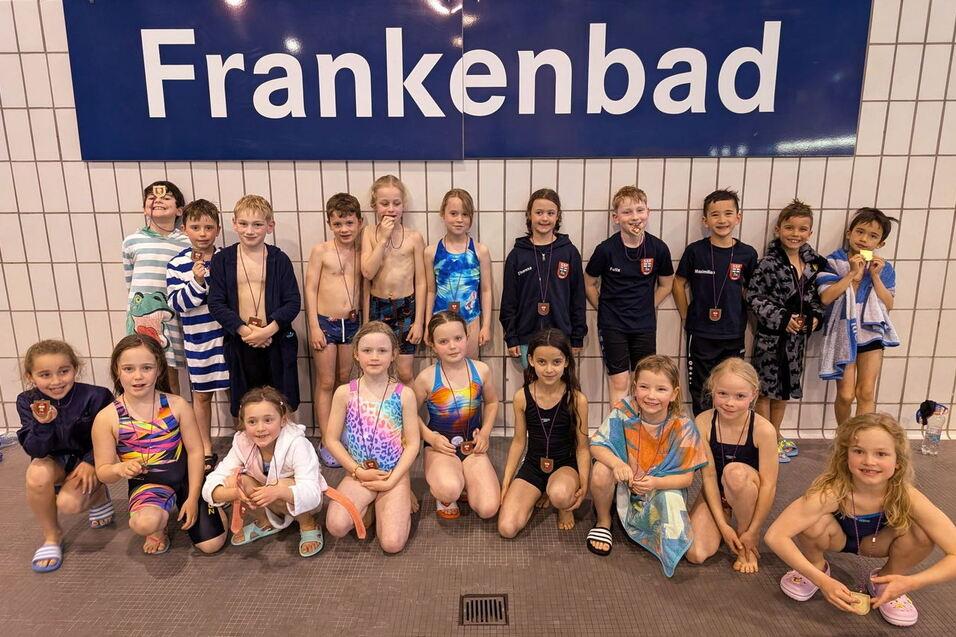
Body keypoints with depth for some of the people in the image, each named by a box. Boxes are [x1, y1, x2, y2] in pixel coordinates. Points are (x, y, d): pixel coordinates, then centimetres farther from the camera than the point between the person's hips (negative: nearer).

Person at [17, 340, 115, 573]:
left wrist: (91, 461, -21)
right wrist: (42, 424, -35)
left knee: (68, 504, -27)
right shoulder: (28, 402, -12)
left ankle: (98, 496, 14)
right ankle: (51, 535, -6)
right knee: (37, 474, -32)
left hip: (88, 460, -3)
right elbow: (35, 451, -17)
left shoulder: (95, 396, -21)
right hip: (53, 460, 3)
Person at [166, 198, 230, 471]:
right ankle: (206, 450, 28)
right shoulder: (177, 264, -4)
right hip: (198, 340, 0)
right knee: (201, 395, 12)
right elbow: (176, 303, -11)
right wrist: (196, 281, -23)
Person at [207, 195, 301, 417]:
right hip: (239, 342, 1)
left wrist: (269, 330, -17)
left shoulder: (279, 259, -1)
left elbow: (293, 302, -5)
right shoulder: (222, 260, 1)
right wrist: (244, 330, -14)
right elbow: (215, 303, -3)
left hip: (276, 341, -1)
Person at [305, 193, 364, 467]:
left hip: (352, 323, 4)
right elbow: (310, 289, -6)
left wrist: (364, 322, 8)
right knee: (325, 383, 4)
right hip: (325, 323, -4)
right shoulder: (321, 251, -7)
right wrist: (314, 327, -10)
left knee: (344, 381, 14)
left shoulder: (361, 252, 4)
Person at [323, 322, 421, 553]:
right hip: (358, 475, 1)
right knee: (336, 526, -23)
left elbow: (412, 443, -4)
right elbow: (332, 440, -1)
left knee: (392, 543, -16)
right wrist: (359, 471, -8)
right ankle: (368, 505, 9)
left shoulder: (404, 394, -7)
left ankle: (391, 503, 15)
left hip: (395, 476, -1)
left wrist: (391, 480, -12)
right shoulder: (344, 393, -4)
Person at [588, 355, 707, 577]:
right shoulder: (624, 411, -18)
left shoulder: (682, 428, -19)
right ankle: (603, 522, 2)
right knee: (601, 471, -29)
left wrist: (656, 482, -32)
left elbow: (686, 477, -13)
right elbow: (596, 444, -15)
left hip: (662, 489, -1)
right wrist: (616, 463, -36)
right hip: (623, 484, 1)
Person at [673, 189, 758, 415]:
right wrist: (686, 317, 1)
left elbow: (751, 288, 9)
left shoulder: (747, 254, -4)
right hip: (701, 334, -1)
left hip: (733, 335, 2)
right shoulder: (695, 251, -8)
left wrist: (740, 316, 4)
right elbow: (679, 284, 1)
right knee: (700, 389, 10)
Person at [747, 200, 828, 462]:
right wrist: (782, 318, -20)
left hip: (798, 335, 6)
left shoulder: (814, 263, 4)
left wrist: (816, 316, -3)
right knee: (766, 389, 4)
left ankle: (775, 434, 33)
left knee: (785, 387, 17)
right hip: (770, 335, -6)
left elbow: (817, 296, 14)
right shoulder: (769, 263, -15)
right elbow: (754, 297, -16)